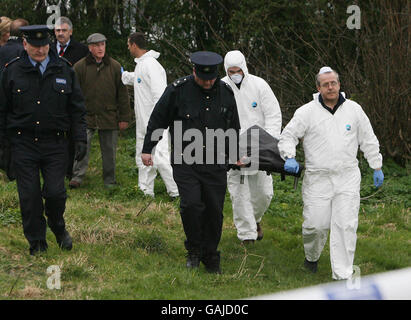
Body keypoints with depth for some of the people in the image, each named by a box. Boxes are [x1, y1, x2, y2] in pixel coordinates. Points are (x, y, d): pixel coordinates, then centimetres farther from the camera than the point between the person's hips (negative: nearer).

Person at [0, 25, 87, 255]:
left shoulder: (64, 70, 4)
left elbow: (77, 109, 8)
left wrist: (81, 139, 1)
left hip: (55, 143, 0)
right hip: (23, 143, 0)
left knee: (55, 192, -6)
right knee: (29, 195, -1)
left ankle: (58, 228, 24)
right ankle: (37, 243, 14)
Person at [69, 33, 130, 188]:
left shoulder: (115, 66, 5)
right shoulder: (79, 67, 2)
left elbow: (122, 93, 7)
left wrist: (124, 117, 3)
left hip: (109, 117, 1)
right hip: (86, 116, -1)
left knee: (109, 150, 7)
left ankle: (110, 181, 17)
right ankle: (77, 177, -5)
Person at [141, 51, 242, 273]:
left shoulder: (226, 92, 5)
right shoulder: (178, 90, -7)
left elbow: (234, 127, 20)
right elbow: (157, 120, 4)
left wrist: (234, 155, 26)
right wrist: (147, 149, 7)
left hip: (215, 163, 3)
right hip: (185, 161, -3)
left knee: (214, 210, 2)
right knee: (191, 204, -17)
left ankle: (210, 257, 19)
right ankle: (194, 250, 5)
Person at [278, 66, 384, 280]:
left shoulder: (354, 110, 6)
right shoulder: (307, 112, -2)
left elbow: (368, 140, 15)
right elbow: (288, 136, 1)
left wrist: (377, 167, 17)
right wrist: (289, 158, -17)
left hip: (348, 178, 1)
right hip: (317, 179, -1)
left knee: (346, 225, -5)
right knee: (316, 224, 0)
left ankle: (343, 275, 0)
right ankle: (312, 257, 31)